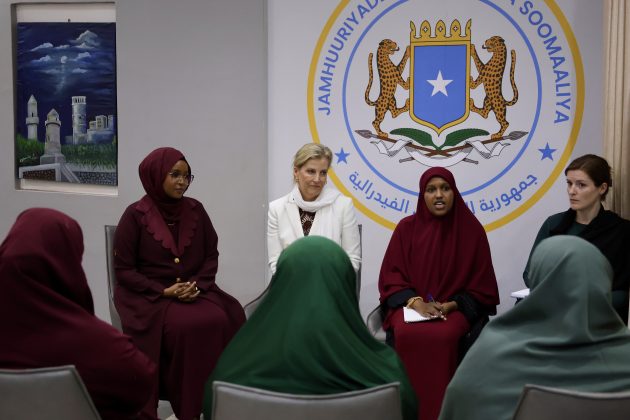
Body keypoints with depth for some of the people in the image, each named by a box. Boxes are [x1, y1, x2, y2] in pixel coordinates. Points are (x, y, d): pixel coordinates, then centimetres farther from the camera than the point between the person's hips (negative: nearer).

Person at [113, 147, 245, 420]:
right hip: (148, 295, -4)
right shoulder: (136, 215, -5)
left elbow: (211, 256, 10)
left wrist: (197, 285, -9)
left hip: (194, 291, 4)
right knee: (185, 326, -32)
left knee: (222, 319, -26)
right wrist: (164, 291, -15)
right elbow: (124, 269, -5)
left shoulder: (195, 210, 7)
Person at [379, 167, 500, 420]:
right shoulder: (407, 228, 4)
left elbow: (481, 284, 2)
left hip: (457, 307, -1)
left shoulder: (471, 229, 1)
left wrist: (452, 305, -14)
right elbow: (391, 276, 3)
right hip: (411, 305, 1)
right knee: (405, 335, -31)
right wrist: (415, 301, -15)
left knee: (446, 337, -33)